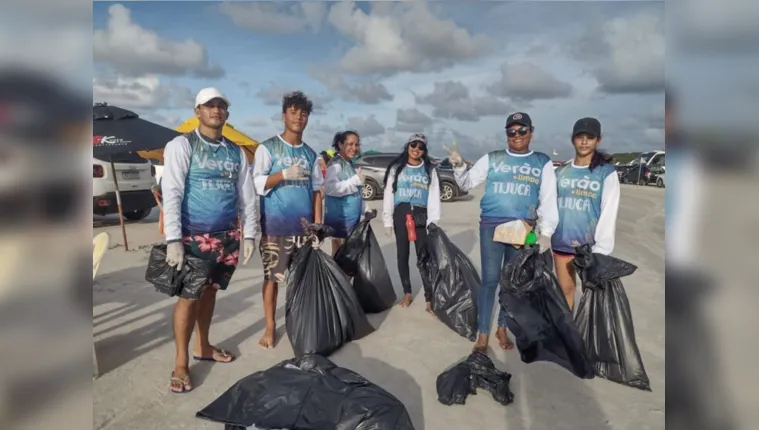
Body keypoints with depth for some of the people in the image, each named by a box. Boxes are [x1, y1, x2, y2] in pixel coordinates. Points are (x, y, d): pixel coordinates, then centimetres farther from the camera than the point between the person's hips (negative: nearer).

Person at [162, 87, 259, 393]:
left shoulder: (235, 152, 11)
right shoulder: (181, 145, -4)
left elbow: (247, 195, 11)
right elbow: (171, 193, -12)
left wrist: (249, 234, 6)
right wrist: (173, 239, -19)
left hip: (227, 236, 5)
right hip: (194, 236, -5)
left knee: (210, 291, 14)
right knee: (189, 296, -2)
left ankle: (202, 347, 30)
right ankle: (181, 363, 10)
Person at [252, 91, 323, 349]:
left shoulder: (310, 154, 12)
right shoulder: (267, 148, -1)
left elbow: (317, 190, 11)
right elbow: (257, 183, -8)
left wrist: (318, 224, 6)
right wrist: (285, 174, -21)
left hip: (304, 226, 4)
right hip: (275, 226, -3)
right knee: (272, 277, 2)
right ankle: (270, 328, 14)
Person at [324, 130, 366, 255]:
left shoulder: (350, 164, 14)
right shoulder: (336, 164, -14)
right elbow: (331, 188, -30)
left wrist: (364, 209, 16)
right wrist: (356, 180, -27)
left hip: (352, 218, 9)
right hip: (340, 218, -9)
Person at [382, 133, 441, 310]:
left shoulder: (430, 170, 8)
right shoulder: (396, 168, 8)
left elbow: (434, 197, 2)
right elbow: (388, 194, 5)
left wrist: (433, 222, -7)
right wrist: (387, 219, -3)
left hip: (421, 216, -1)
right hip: (401, 215, 2)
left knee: (424, 257, -6)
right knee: (402, 255, 8)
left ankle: (429, 298, -2)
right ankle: (407, 293, 22)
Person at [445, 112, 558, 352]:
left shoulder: (543, 163, 8)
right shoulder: (492, 159, 7)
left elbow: (548, 201, 5)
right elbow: (467, 184, 9)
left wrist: (546, 232, -5)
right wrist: (458, 166, -11)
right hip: (491, 225, -1)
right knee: (490, 279, -1)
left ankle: (502, 328, 27)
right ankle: (483, 334, 10)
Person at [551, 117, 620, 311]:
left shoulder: (607, 172, -5)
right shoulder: (561, 172, 6)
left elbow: (609, 213, -9)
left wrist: (601, 249, -14)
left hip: (590, 245, -3)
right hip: (561, 242, 4)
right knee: (565, 290, 13)